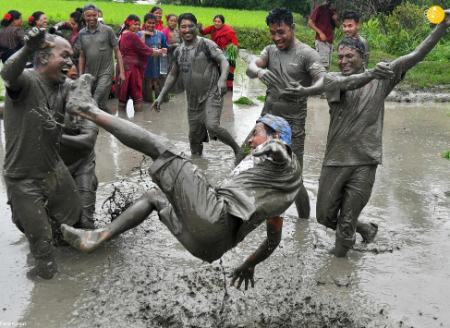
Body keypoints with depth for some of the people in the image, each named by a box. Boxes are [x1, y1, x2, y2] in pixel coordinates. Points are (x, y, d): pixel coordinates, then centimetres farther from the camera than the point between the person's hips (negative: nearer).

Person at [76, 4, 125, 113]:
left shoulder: (107, 30, -5)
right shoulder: (82, 33, 4)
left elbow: (117, 51, -2)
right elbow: (82, 56, 10)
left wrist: (121, 72, -7)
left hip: (105, 72, -5)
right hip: (89, 74, 5)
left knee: (97, 104, -15)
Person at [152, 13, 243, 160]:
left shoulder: (206, 44, -6)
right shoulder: (179, 51, 10)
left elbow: (224, 62, -14)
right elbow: (173, 75, 21)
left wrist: (222, 79, -33)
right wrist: (161, 96, 16)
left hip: (212, 94, -6)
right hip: (193, 99, 6)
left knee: (212, 126, -25)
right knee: (194, 136, 9)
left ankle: (237, 149, -6)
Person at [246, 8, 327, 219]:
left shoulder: (306, 54, -8)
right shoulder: (270, 50, 8)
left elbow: (323, 81, -20)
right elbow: (250, 68, -7)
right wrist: (259, 71, -31)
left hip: (292, 124, -6)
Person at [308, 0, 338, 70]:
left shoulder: (332, 11, 16)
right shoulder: (319, 9, -3)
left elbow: (337, 25, 20)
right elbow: (310, 22, -9)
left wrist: (335, 20, -2)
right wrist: (320, 33, -17)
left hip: (330, 41, 7)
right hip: (321, 41, -7)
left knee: (327, 65, 8)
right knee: (324, 64, -14)